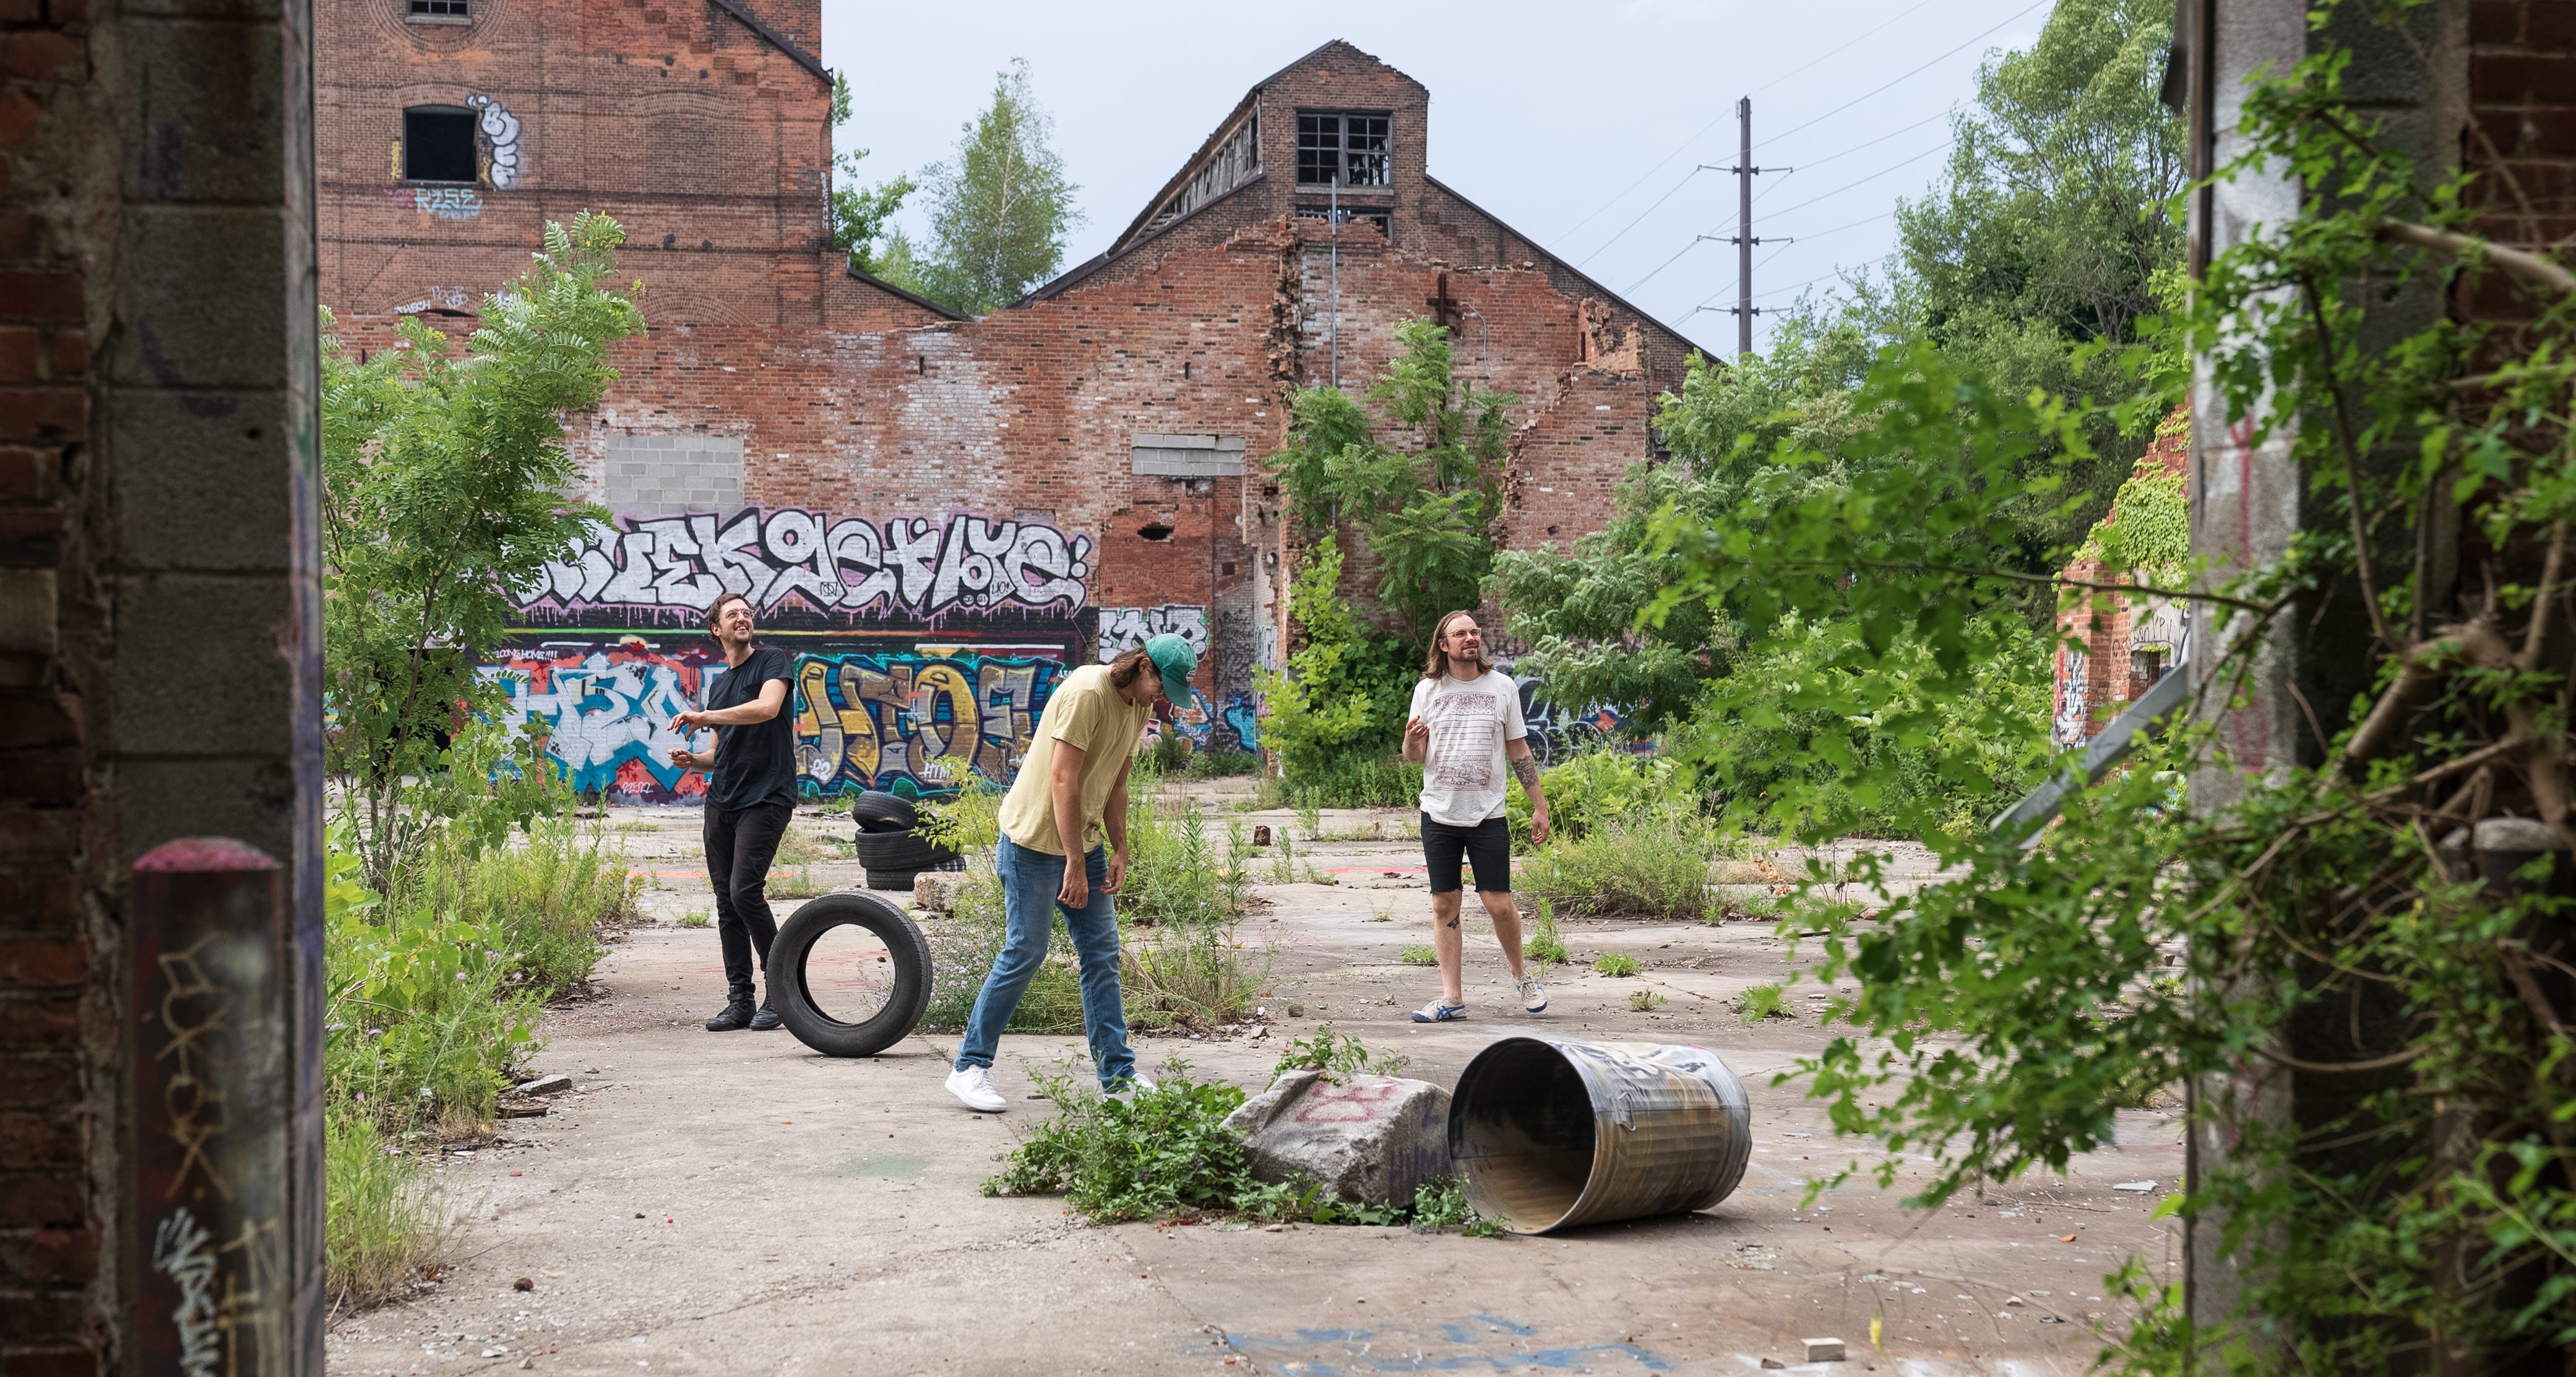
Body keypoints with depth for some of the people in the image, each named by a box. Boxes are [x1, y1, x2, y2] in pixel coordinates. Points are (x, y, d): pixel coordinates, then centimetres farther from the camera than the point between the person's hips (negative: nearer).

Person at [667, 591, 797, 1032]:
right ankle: (740, 1000, 8)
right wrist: (693, 760, 6)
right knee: (726, 901, 4)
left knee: (745, 891, -18)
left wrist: (704, 717, -15)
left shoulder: (772, 661, 0)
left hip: (766, 798, -7)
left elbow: (767, 708, -19)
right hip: (722, 802, 7)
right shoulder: (719, 685, 21)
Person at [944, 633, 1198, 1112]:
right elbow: (1063, 781, -23)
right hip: (1036, 840, -9)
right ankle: (969, 1068, 3)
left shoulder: (1139, 707, 8)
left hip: (1084, 841, 9)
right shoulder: (1087, 693, -21)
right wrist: (1075, 865, -21)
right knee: (1024, 954, -6)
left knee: (1102, 955, 6)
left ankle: (1118, 1073, 9)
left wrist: (1119, 850, 6)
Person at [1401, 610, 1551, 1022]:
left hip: (1488, 816, -1)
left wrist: (1540, 807, 7)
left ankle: (1520, 975, 20)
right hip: (1439, 814, 1)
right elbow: (1415, 757, 6)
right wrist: (1411, 740, -18)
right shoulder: (1427, 690, 4)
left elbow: (1519, 751, 9)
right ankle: (1451, 998, 6)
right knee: (1444, 906, 2)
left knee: (1499, 904, -5)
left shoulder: (1502, 687, 3)